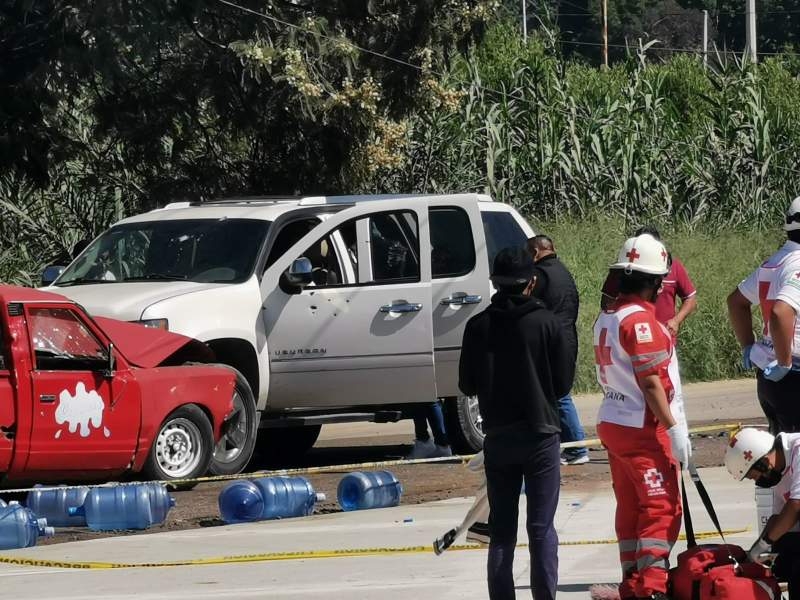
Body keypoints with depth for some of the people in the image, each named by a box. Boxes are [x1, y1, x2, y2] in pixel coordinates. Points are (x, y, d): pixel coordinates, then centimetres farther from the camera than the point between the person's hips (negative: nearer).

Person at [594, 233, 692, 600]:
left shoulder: (606, 319, 10)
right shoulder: (641, 320, -18)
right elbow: (649, 381, -20)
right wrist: (673, 428, -17)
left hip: (612, 423, 9)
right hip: (644, 429, -9)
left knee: (630, 507, 15)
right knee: (662, 508, -7)